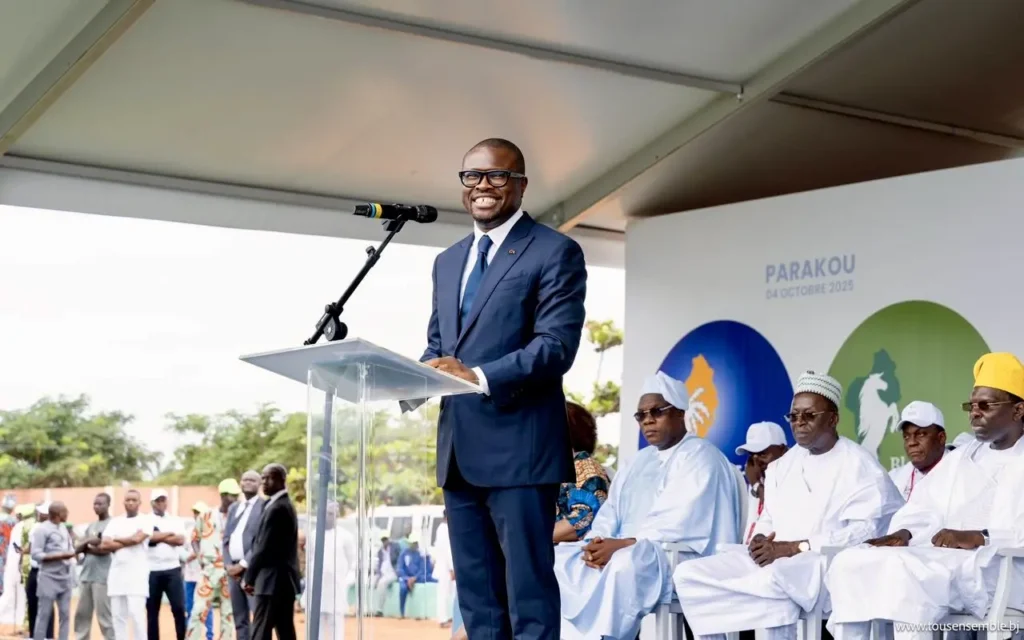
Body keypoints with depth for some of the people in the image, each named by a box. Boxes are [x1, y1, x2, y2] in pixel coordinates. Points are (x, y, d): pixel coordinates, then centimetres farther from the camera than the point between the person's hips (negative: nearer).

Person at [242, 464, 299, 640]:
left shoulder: (277, 508, -15)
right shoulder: (284, 505, 17)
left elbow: (264, 547, -17)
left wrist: (249, 577, -9)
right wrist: (250, 574, 13)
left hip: (273, 580, -10)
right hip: (283, 580, 10)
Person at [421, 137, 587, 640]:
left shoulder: (555, 252, -3)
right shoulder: (448, 261, 20)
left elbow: (557, 345, -14)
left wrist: (481, 377, -26)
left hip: (518, 446, -7)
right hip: (458, 448, 7)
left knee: (529, 594, -5)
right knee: (476, 597, 11)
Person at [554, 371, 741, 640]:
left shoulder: (700, 457, -3)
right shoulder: (641, 460, 24)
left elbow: (681, 523, -16)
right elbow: (612, 510, 16)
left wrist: (625, 544, -22)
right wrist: (598, 541, -6)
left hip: (682, 559, -8)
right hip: (627, 553, 8)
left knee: (624, 564, -38)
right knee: (560, 557, -9)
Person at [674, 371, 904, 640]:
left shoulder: (859, 465, -3)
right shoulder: (782, 465, 20)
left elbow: (865, 531, -13)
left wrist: (795, 547, -18)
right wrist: (760, 541, -3)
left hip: (829, 564, -7)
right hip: (773, 560, 7)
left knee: (775, 577, -40)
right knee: (689, 573, -11)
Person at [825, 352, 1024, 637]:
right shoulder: (958, 459, 26)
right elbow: (924, 509, 19)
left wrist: (980, 537, -22)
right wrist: (903, 534, -2)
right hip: (944, 559, 7)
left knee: (906, 568, -33)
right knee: (851, 563, -13)